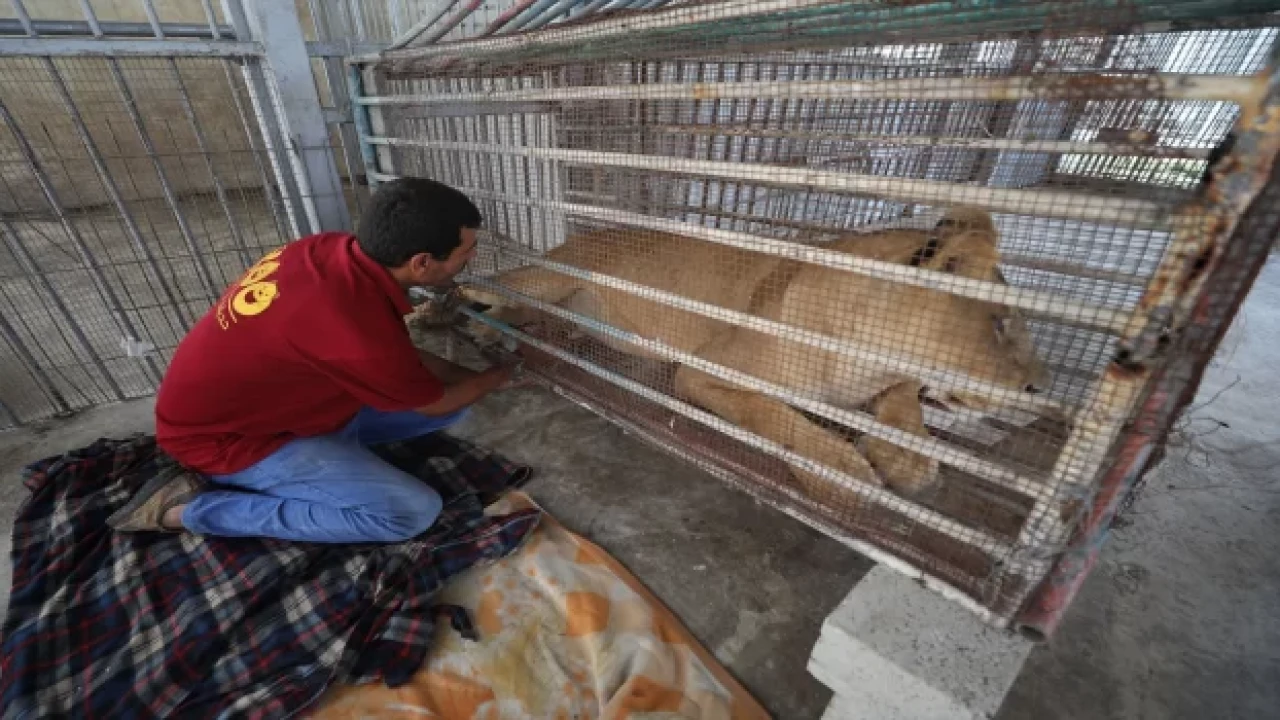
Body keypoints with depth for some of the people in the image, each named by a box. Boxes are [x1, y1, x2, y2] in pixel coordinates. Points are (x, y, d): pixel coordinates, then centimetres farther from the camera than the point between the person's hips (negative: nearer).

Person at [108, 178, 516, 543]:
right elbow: (434, 403, -17)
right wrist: (499, 376, -1)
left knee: (453, 405, 0)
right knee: (414, 511, -20)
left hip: (285, 397, 7)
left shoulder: (334, 249, -15)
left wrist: (464, 375, 0)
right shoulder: (359, 333, -38)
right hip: (227, 435, -7)